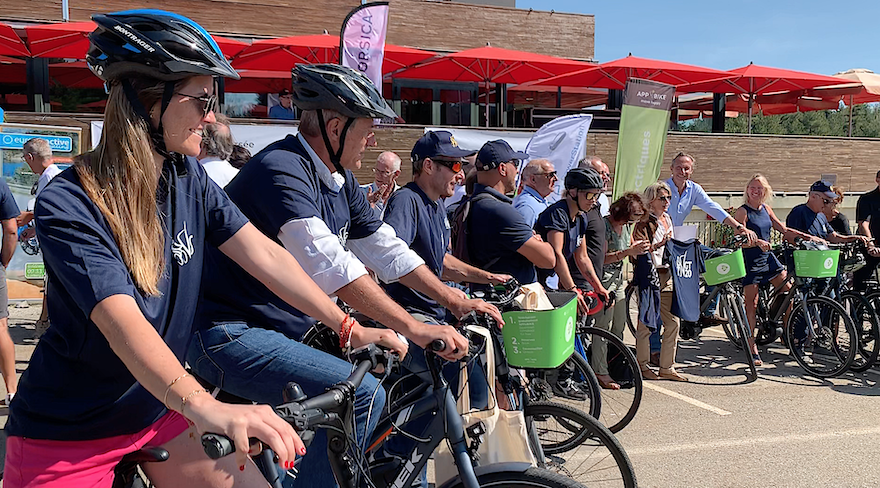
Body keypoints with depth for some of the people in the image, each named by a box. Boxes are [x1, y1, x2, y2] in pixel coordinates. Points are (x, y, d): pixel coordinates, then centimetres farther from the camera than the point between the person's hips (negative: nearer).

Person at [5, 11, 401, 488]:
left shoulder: (188, 179, -5)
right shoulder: (67, 207, -23)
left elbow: (265, 256, -8)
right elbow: (121, 321, -37)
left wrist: (349, 328, -15)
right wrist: (205, 406, -51)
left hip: (158, 408, 6)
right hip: (67, 435, -5)